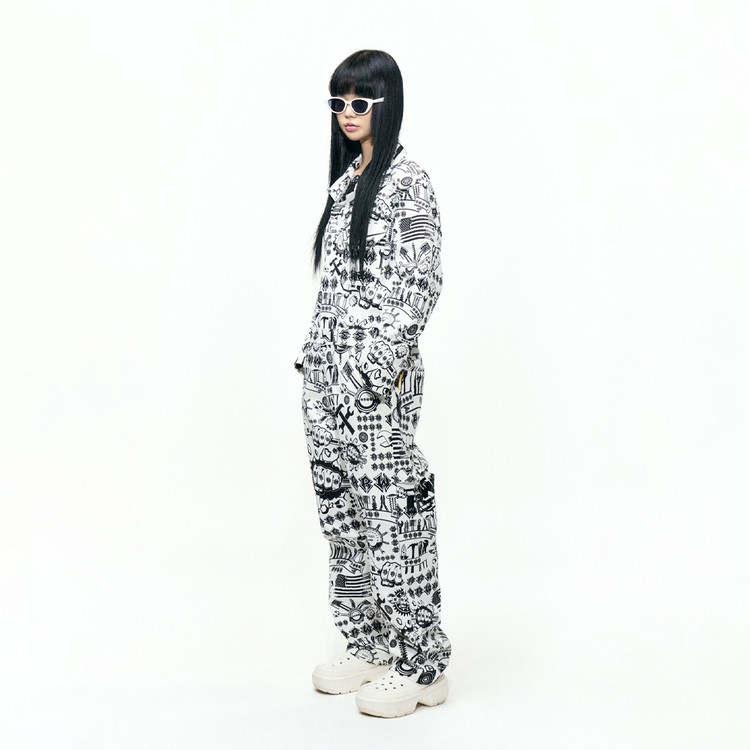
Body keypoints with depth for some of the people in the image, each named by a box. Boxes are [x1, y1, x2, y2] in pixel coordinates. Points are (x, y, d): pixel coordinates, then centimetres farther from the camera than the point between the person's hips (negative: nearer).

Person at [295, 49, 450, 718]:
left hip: (379, 369, -9)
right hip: (331, 367, 9)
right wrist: (315, 352, 15)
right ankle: (370, 645, 23)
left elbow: (422, 283, -14)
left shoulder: (407, 181, -9)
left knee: (391, 506, -4)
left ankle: (421, 664, 7)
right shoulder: (346, 180, 16)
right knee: (343, 505, 11)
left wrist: (384, 361, -19)